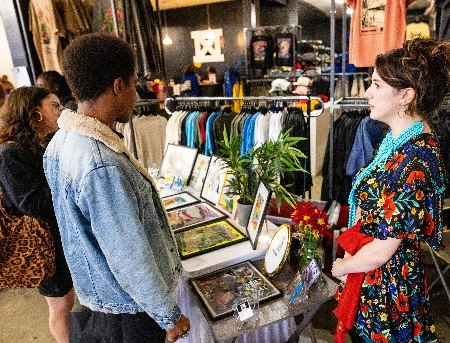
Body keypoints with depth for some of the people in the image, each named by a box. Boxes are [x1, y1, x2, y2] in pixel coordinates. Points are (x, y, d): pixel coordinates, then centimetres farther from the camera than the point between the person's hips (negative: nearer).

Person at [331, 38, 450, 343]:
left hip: (387, 285, -7)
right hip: (374, 276, 8)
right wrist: (350, 257, 0)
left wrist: (342, 266, -7)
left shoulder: (414, 163, -29)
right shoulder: (400, 140, 0)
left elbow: (381, 251, -25)